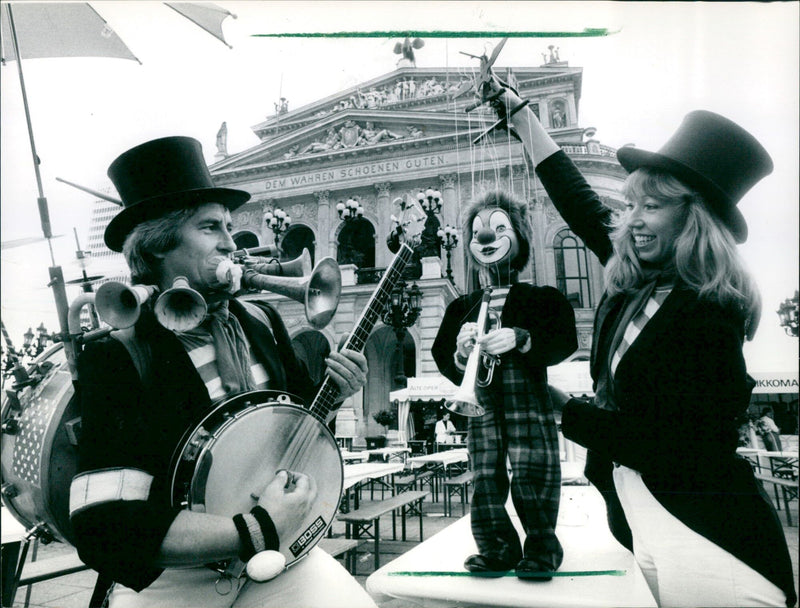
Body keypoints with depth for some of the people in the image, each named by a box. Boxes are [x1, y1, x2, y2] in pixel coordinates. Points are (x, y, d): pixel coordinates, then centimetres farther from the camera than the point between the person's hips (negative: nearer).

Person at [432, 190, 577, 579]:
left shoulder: (543, 298, 9)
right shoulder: (461, 308, 17)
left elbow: (564, 341, -5)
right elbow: (442, 356, 13)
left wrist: (520, 339, -20)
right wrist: (461, 352, -10)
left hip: (528, 399, -3)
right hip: (483, 403, 3)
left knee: (533, 473, -9)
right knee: (484, 475, -1)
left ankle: (541, 550, 9)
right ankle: (498, 549, 13)